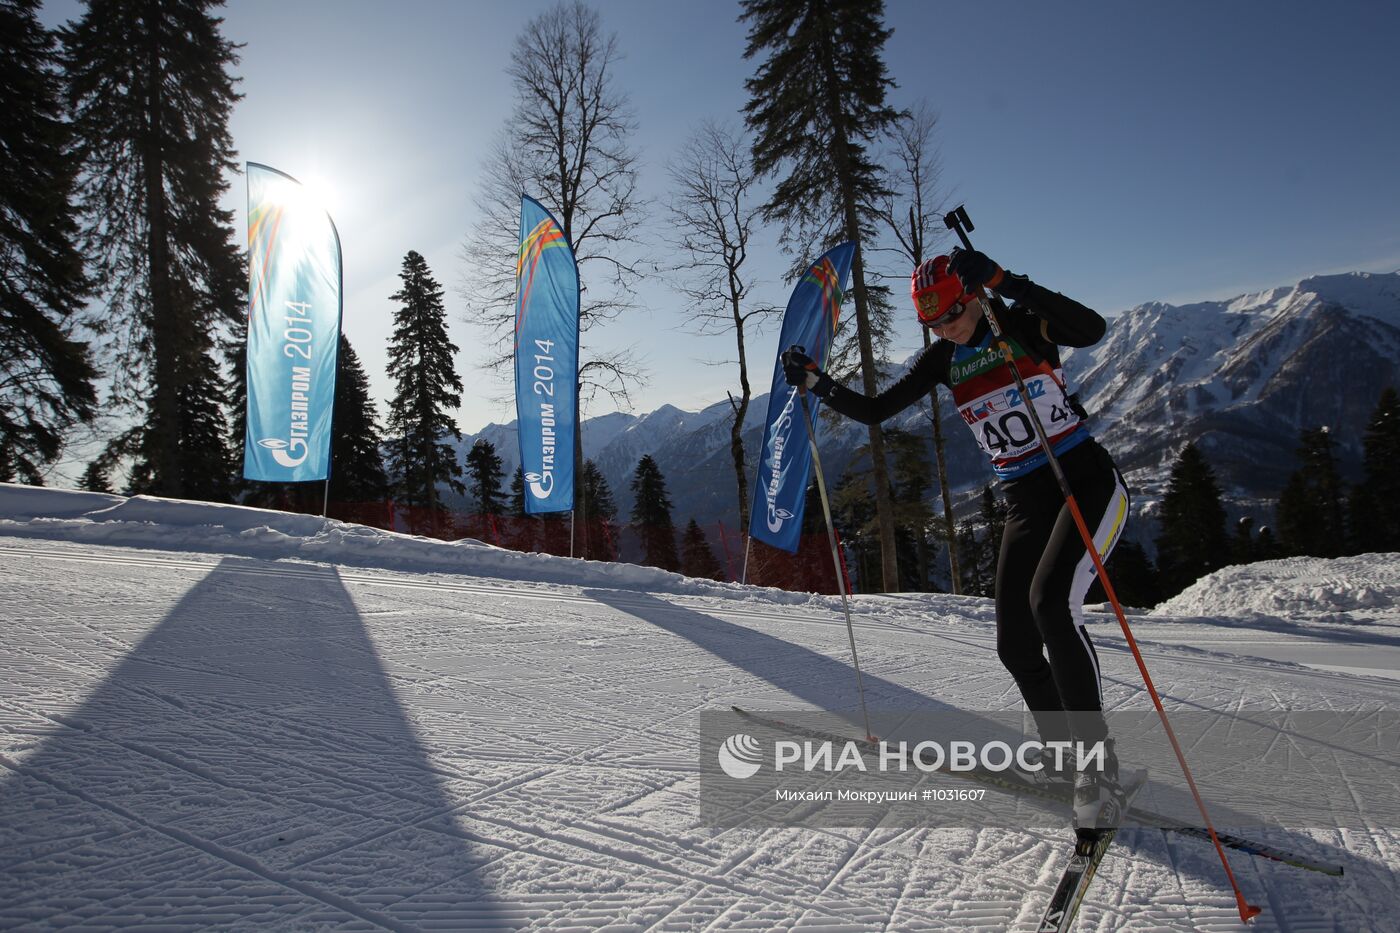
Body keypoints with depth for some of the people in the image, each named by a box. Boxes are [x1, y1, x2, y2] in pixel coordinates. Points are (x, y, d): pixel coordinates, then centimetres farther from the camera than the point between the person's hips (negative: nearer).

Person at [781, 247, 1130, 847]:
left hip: (1087, 483, -6)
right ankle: (1068, 760, 22)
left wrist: (1003, 282, -34)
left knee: (1051, 601, -30)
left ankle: (1098, 764, -16)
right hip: (1025, 505, 6)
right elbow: (874, 412, 8)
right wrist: (816, 383, -4)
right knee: (1016, 647, 0)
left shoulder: (1024, 323, -8)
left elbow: (1092, 329, -29)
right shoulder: (943, 359, 5)